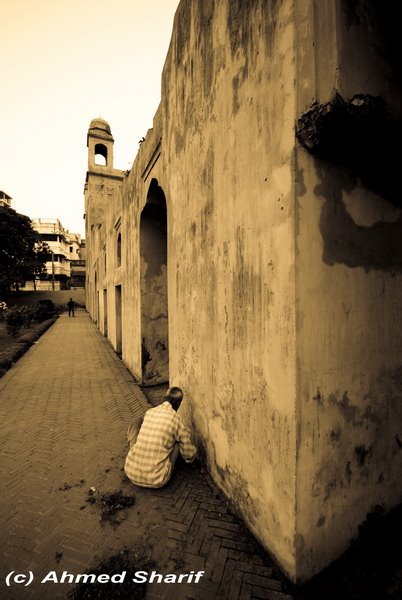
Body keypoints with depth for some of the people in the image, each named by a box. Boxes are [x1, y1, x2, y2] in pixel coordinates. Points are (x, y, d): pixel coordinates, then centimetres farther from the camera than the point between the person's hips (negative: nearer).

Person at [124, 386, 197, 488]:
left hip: (131, 473, 3)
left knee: (138, 422, 14)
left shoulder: (149, 412, 3)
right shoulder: (176, 419, -10)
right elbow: (189, 455, 2)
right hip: (156, 480, -3)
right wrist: (193, 452, 26)